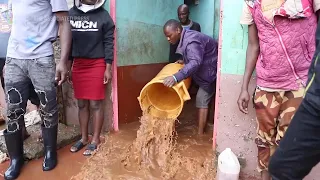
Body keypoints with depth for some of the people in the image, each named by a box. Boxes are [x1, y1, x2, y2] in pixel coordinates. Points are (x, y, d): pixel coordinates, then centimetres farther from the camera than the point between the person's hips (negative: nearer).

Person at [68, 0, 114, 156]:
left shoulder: (103, 15, 0)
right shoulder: (71, 13, 9)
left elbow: (109, 43, -3)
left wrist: (108, 68, -8)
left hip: (97, 65, -3)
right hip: (77, 64, 4)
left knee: (96, 104, 1)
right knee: (82, 104, 10)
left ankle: (95, 139, 14)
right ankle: (84, 138, 24)